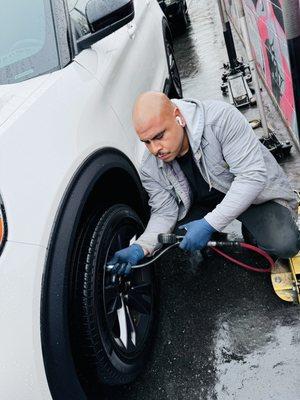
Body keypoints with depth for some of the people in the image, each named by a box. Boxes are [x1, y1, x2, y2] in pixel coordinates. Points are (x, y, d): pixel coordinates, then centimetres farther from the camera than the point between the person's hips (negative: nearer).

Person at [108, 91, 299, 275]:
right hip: (204, 204, 4)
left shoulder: (220, 118, -31)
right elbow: (164, 213, -10)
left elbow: (253, 175, -32)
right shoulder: (150, 169, -16)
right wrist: (140, 248, -29)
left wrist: (209, 225, -36)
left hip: (258, 193, -3)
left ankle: (252, 231, 8)